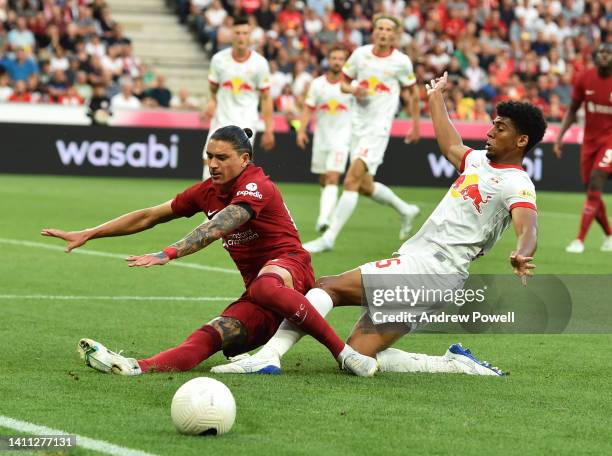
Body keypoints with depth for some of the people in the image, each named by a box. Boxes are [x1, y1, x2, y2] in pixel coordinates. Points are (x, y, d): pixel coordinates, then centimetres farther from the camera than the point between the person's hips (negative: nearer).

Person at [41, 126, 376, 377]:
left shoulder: (256, 187, -11)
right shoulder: (207, 192, 13)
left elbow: (217, 229, -27)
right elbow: (149, 217, 18)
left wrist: (168, 254, -40)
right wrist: (87, 235, 14)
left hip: (289, 266, -6)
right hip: (257, 294, 6)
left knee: (264, 287, -43)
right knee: (209, 337, -22)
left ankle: (344, 353, -38)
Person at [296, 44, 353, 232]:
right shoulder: (317, 84, 1)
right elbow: (308, 109, 2)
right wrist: (301, 131, -8)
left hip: (341, 137, -3)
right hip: (321, 137, 4)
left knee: (333, 178, -17)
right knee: (323, 180, 14)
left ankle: (324, 219, -26)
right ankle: (329, 214, 35)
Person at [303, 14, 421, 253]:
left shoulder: (401, 62, -3)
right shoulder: (360, 54, 4)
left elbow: (412, 92, 11)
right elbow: (343, 81, 14)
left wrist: (415, 124, 14)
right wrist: (353, 89, -8)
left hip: (379, 128, -6)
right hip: (358, 125, 6)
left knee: (351, 180, -18)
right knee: (364, 186, 13)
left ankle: (328, 238, -19)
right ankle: (405, 210, 39)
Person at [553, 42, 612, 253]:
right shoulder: (584, 79, -2)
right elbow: (572, 110, 9)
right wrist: (559, 136, 1)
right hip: (590, 139, 4)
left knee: (595, 183, -19)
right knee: (592, 192, 7)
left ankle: (579, 240, -19)